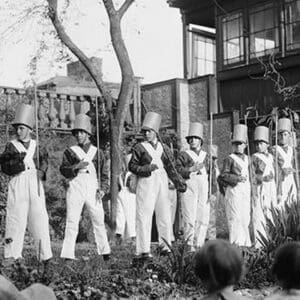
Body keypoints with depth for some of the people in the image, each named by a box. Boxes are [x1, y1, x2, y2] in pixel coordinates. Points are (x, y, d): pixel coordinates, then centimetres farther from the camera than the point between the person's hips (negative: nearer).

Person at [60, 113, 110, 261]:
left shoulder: (97, 152, 14)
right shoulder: (70, 152, 11)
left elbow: (104, 174, 13)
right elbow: (64, 170, 1)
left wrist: (102, 189, -1)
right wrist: (76, 167, -16)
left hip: (93, 189, 1)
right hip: (75, 189, -1)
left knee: (99, 220, 2)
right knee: (72, 221, -4)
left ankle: (104, 251, 13)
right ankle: (68, 254, -3)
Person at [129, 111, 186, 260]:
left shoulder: (164, 148, 14)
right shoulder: (139, 147, 3)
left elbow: (170, 168, 17)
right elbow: (132, 166, 1)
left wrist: (179, 182, 7)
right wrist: (147, 168, -14)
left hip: (162, 183, 4)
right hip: (145, 183, -4)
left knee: (165, 215, 6)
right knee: (144, 216, -8)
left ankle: (165, 246, 18)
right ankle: (143, 251, -8)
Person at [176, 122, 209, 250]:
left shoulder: (206, 156, 18)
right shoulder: (183, 155, 7)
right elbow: (177, 171, -4)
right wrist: (191, 169, -15)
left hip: (204, 189, 4)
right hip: (189, 188, -4)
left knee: (203, 218, 1)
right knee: (189, 218, -8)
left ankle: (199, 245, 9)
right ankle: (189, 245, -3)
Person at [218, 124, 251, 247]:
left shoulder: (246, 158, 17)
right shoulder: (229, 159, -4)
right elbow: (223, 175, -11)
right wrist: (237, 178, -18)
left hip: (245, 191, 7)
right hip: (234, 191, -7)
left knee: (245, 219, 9)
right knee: (236, 218, -11)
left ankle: (246, 244, 16)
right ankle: (236, 244, -10)